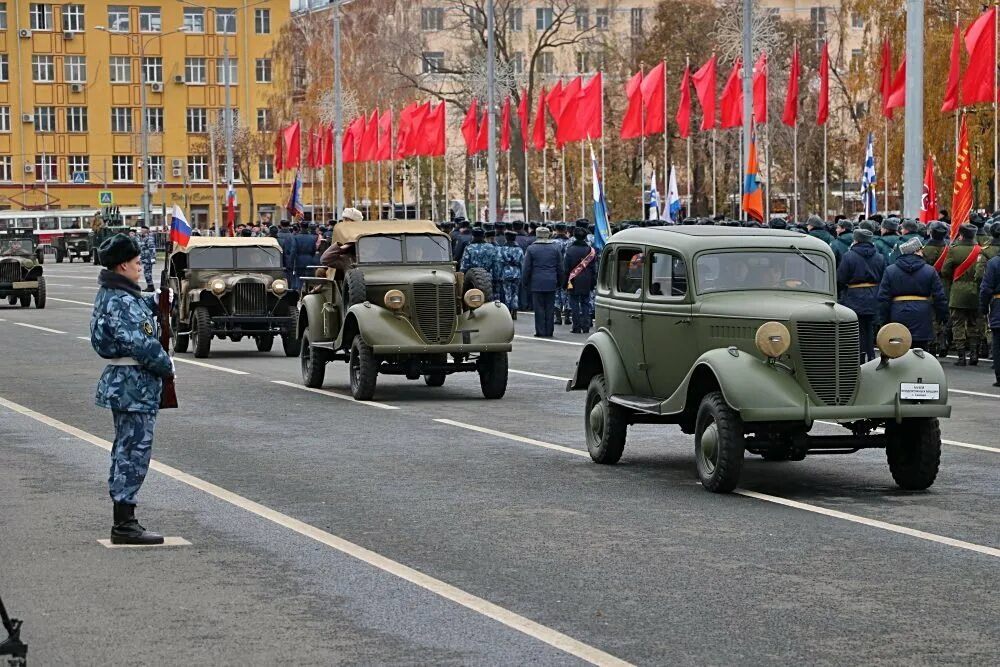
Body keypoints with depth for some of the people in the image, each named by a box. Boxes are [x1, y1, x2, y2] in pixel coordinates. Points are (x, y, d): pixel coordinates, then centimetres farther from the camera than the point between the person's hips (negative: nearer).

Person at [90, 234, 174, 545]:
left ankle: (123, 521, 23)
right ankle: (125, 525, -4)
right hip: (135, 384, -11)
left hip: (121, 381, 11)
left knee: (126, 450, 16)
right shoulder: (122, 302, -20)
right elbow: (140, 344, -25)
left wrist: (153, 301, 14)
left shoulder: (109, 294, 11)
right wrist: (166, 364, -11)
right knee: (135, 451, -7)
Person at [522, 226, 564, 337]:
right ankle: (549, 331, 8)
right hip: (551, 283, 2)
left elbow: (526, 268, -2)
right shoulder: (555, 248, 4)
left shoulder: (531, 249, -4)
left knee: (539, 308, 0)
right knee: (550, 308, 6)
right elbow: (560, 267, 8)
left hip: (536, 283, -2)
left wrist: (525, 281, 8)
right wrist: (560, 282, 16)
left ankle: (540, 331, -1)